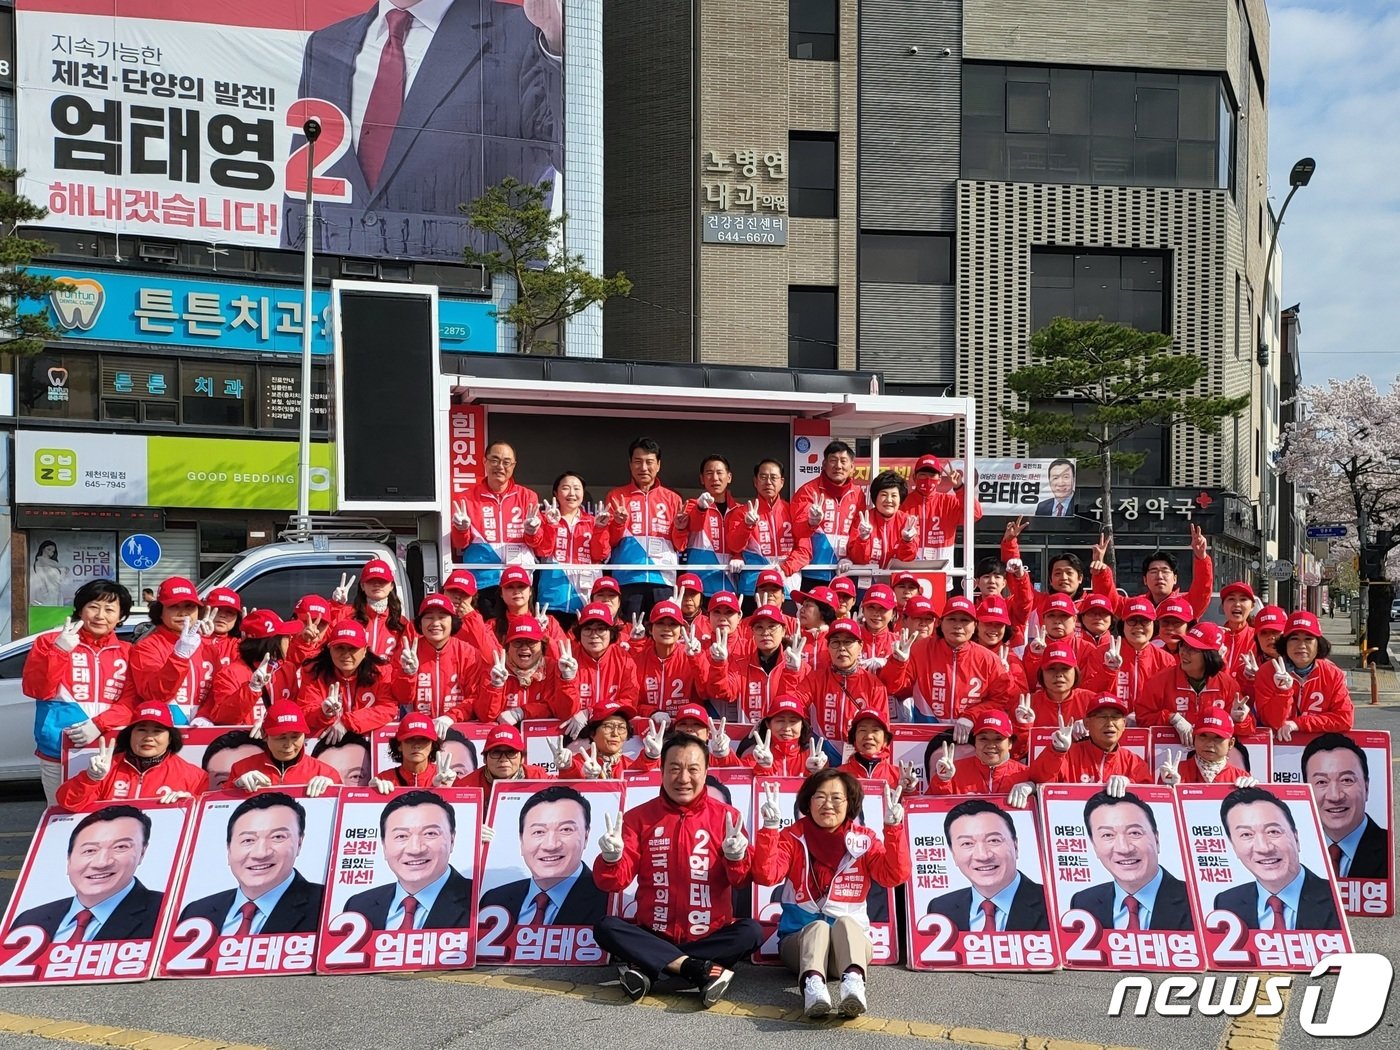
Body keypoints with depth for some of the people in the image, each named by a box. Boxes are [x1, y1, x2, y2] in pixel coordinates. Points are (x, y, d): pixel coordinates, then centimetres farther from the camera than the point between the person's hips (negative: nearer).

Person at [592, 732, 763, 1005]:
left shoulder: (726, 816, 0)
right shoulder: (638, 816, 2)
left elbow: (743, 881, -6)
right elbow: (615, 882, -3)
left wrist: (736, 857, -27)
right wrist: (611, 859, -24)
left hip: (710, 936, 0)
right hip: (653, 935, 1)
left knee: (751, 932, -27)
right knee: (606, 927, -23)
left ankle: (644, 967, -26)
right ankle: (702, 970, -28)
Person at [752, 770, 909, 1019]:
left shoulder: (864, 840, 3)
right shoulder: (793, 837, 0)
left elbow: (896, 875, -13)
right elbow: (766, 876, -16)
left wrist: (893, 827, -23)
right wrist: (770, 827, -27)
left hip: (851, 935, 1)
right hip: (799, 938, -1)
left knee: (845, 922, -32)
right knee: (818, 927, -33)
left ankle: (853, 982, -59)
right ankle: (812, 984, -61)